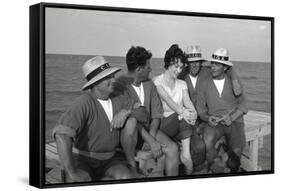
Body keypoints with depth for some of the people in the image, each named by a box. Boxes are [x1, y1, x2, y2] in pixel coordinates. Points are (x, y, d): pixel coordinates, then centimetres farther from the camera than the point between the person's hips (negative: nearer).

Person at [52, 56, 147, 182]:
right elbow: (62, 135, -34)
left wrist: (125, 112, -11)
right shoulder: (84, 103, -22)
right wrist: (72, 173, -33)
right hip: (86, 161, -6)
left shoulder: (117, 100, 0)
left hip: (111, 160, 6)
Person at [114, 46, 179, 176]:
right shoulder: (120, 85, -15)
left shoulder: (149, 84, 6)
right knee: (131, 125, -38)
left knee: (172, 149, -17)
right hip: (128, 134, -5)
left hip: (148, 129, 6)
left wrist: (151, 137, -13)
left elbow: (156, 114, 5)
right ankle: (130, 163, -16)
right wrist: (151, 141, -25)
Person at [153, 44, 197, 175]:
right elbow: (167, 99, -18)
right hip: (164, 123, -5)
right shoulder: (157, 81, 1)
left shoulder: (182, 84, 17)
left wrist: (193, 112, -28)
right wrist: (181, 111, -37)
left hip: (181, 123, 5)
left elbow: (187, 101, -2)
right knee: (183, 117, -36)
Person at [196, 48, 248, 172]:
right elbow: (200, 108, 9)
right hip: (215, 123, 0)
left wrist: (231, 117, -12)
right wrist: (207, 118, -12)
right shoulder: (205, 84, 9)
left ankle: (233, 172, 8)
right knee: (207, 141, -32)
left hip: (234, 121, 0)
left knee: (236, 151, -22)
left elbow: (243, 105, 6)